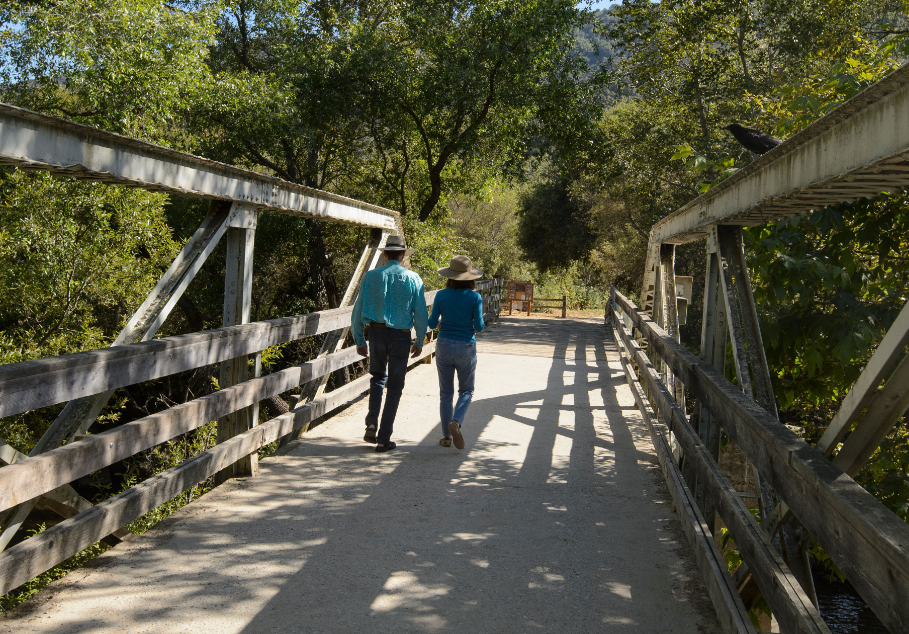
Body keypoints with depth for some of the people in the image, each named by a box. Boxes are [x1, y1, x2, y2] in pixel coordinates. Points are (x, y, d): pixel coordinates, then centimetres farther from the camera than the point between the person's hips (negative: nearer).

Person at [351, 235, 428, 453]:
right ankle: (383, 439, 7)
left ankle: (372, 424, 6)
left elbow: (358, 311, 0)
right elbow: (420, 314, -4)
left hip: (377, 332, 2)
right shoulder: (413, 279, -4)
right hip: (401, 336, -2)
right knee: (394, 387, 8)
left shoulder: (371, 277, -1)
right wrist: (420, 342, 8)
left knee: (378, 378, 24)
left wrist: (359, 341, 9)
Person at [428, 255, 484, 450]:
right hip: (466, 347, -2)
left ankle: (446, 436, 11)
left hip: (444, 346, 2)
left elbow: (432, 323, -3)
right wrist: (480, 325, 14)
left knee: (446, 393, 11)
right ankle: (456, 422, -13)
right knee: (466, 391, 13)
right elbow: (479, 326, -9)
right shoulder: (475, 297, -8)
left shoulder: (441, 295, -3)